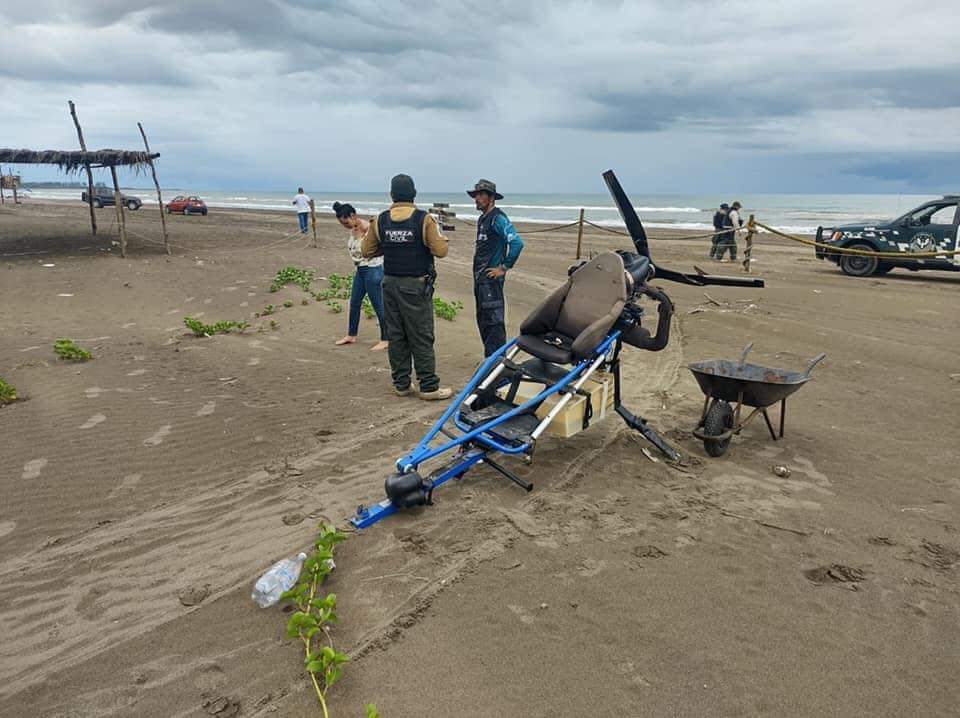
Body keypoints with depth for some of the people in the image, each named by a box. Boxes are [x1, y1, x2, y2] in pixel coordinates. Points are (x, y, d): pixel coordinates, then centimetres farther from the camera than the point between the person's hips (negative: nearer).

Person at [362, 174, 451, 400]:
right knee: (421, 338, 1)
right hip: (416, 286, -4)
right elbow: (441, 250, -12)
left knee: (395, 336, 11)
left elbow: (366, 251, 6)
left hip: (390, 284, 4)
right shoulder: (424, 220, -10)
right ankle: (429, 386, 6)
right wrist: (438, 236, 9)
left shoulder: (379, 221, 2)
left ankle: (401, 384, 18)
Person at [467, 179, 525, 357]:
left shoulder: (498, 218, -13)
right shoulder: (482, 219, 17)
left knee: (493, 321, -8)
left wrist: (504, 268, -18)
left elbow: (517, 243, -24)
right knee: (483, 320, 15)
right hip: (480, 277, 10)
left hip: (491, 278, -10)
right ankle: (489, 358, 25)